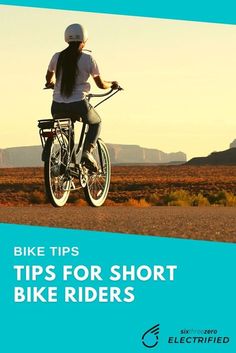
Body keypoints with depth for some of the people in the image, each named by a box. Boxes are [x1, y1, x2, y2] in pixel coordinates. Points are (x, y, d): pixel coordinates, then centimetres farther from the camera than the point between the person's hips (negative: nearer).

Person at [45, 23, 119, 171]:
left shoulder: (57, 57, 6)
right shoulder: (88, 59, -4)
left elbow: (49, 78, 24)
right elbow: (101, 84, 3)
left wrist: (50, 84, 47)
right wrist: (112, 84, 25)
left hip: (58, 107, 3)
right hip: (78, 106, -3)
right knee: (96, 123, 26)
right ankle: (87, 151, 2)